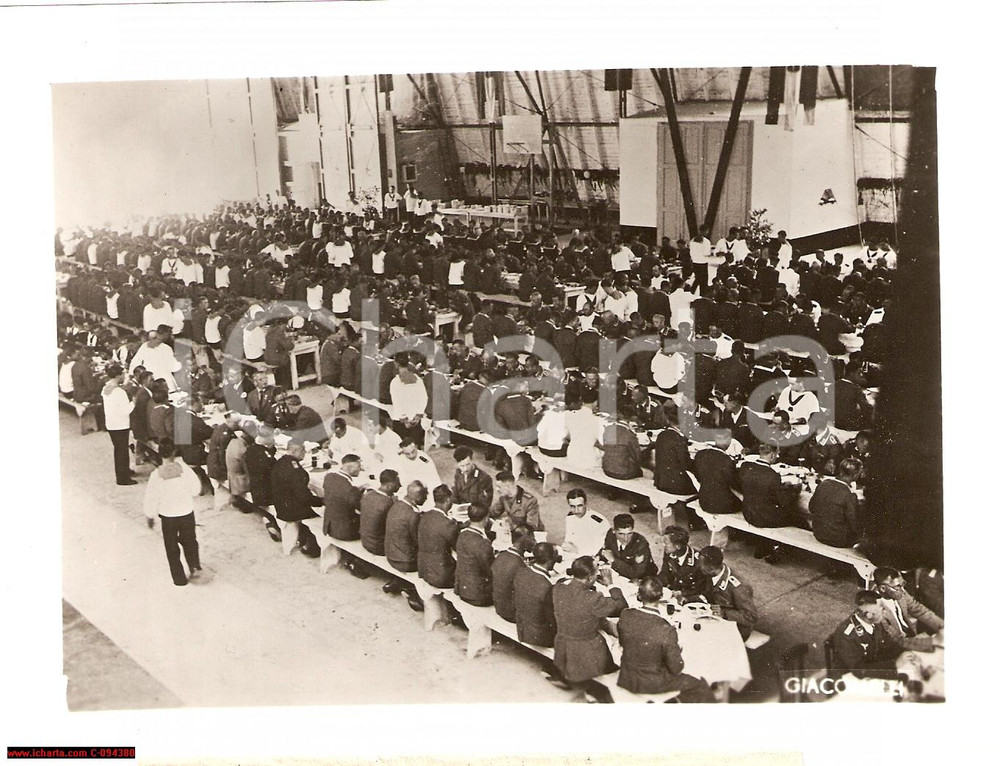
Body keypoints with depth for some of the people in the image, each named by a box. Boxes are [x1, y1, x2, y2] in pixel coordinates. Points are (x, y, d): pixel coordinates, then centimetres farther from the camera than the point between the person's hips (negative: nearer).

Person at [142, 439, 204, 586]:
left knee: (172, 548, 15)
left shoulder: (157, 474, -19)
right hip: (187, 513, 1)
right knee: (189, 541, 25)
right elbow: (196, 489, -3)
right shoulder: (184, 468, -15)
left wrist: (150, 516, 5)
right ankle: (195, 567, 15)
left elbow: (151, 498, -11)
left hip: (168, 517, -1)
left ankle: (179, 578, 21)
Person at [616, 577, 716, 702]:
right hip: (653, 685, -5)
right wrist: (677, 650, 1)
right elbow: (676, 668, -18)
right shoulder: (666, 630, -31)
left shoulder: (625, 615, -17)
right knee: (700, 685, 14)